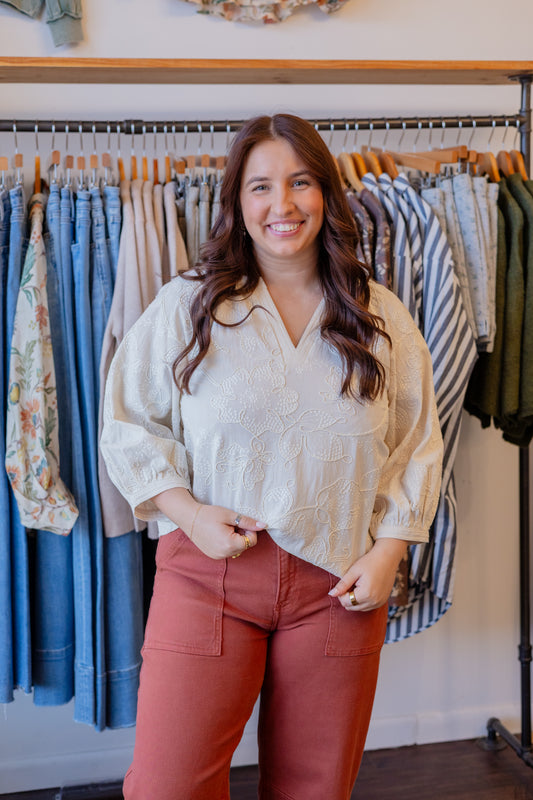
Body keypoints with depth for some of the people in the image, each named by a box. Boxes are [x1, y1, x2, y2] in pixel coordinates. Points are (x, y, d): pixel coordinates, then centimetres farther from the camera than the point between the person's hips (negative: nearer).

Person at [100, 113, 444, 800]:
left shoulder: (382, 320, 5)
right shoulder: (186, 306, 0)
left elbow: (416, 447, 9)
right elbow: (129, 423, 3)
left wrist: (385, 554, -1)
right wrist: (190, 512, -10)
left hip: (337, 581, 2)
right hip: (210, 570, -1)